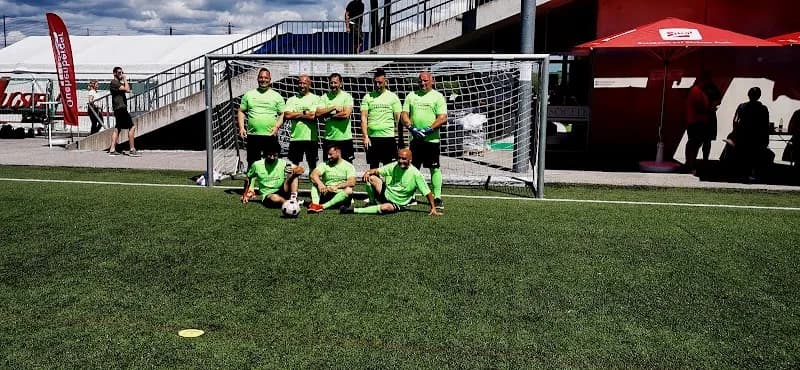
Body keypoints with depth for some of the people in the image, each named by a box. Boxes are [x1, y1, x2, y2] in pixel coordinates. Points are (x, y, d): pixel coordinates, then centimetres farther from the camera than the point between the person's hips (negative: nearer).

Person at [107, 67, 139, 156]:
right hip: (120, 108, -11)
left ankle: (112, 149, 12)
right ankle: (132, 150, -13)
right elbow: (127, 89, -21)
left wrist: (124, 80, 11)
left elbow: (128, 89, 16)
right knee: (132, 127, -11)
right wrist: (125, 79, -11)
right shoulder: (114, 83, -11)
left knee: (117, 128, 11)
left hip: (119, 109, 11)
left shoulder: (119, 83, 21)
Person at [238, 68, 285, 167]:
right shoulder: (249, 94, 12)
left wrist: (277, 126, -11)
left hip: (270, 136, -1)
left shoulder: (277, 96, 8)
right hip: (253, 135, 1)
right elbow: (241, 111, 14)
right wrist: (241, 127, 0)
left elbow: (283, 114, 6)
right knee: (252, 164, 4)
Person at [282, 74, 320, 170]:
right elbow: (287, 115, -4)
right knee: (293, 164, 6)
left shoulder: (315, 98, 1)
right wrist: (305, 113, -5)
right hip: (295, 137, 3)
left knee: (312, 165, 6)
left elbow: (313, 115, -13)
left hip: (310, 137, -3)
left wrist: (296, 114, -4)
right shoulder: (291, 100, 11)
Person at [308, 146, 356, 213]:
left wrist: (337, 187, -28)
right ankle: (315, 204, -38)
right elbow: (313, 174, -12)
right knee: (315, 181, -16)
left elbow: (352, 182, -16)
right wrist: (320, 183, -33)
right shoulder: (325, 165, 7)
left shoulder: (348, 166, 1)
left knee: (348, 190, -33)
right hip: (326, 194, 2)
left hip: (340, 195, -2)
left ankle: (323, 206, -38)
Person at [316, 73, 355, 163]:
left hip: (345, 138, -3)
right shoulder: (324, 97, 6)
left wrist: (329, 115, -8)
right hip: (329, 138, 3)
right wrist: (334, 108, -12)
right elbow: (318, 113, -7)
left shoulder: (347, 96, -1)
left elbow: (346, 114, -16)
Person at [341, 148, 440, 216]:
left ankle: (354, 210, -29)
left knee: (386, 208, -40)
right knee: (371, 178, -20)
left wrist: (433, 208, -13)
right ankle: (372, 203, 4)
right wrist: (369, 171, -26)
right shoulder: (393, 166, -3)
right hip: (385, 194, 4)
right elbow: (378, 171, -3)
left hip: (397, 204, -4)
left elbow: (427, 192, -12)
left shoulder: (415, 174, -15)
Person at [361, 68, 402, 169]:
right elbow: (363, 118, 2)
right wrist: (365, 136, -8)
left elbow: (398, 118, 3)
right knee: (373, 167, 9)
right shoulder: (368, 97, 6)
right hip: (372, 137, 1)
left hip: (388, 137, -1)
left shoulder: (393, 97, 3)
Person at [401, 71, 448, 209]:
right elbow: (404, 115, 7)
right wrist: (412, 128, -10)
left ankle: (437, 197, 2)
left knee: (434, 169, -2)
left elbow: (443, 118, -8)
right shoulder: (411, 96, 12)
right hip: (415, 139, 3)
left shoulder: (437, 96, 1)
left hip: (432, 139, -3)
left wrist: (428, 130, -17)